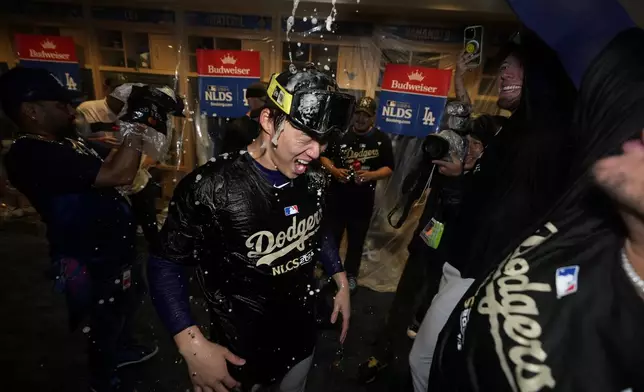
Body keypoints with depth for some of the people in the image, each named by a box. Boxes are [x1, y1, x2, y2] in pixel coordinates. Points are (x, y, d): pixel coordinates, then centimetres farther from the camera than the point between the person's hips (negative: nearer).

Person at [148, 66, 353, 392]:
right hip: (243, 350, -4)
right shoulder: (210, 188, -26)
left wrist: (341, 282, 3)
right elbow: (166, 263, -15)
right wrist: (192, 345, -22)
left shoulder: (315, 181, -9)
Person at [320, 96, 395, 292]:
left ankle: (351, 274, 34)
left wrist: (371, 175, -21)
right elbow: (324, 156, 8)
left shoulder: (382, 139, -2)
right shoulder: (340, 134, 0)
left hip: (363, 200, 0)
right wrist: (333, 170, -13)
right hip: (337, 196, 1)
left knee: (356, 240, 14)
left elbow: (389, 168, -1)